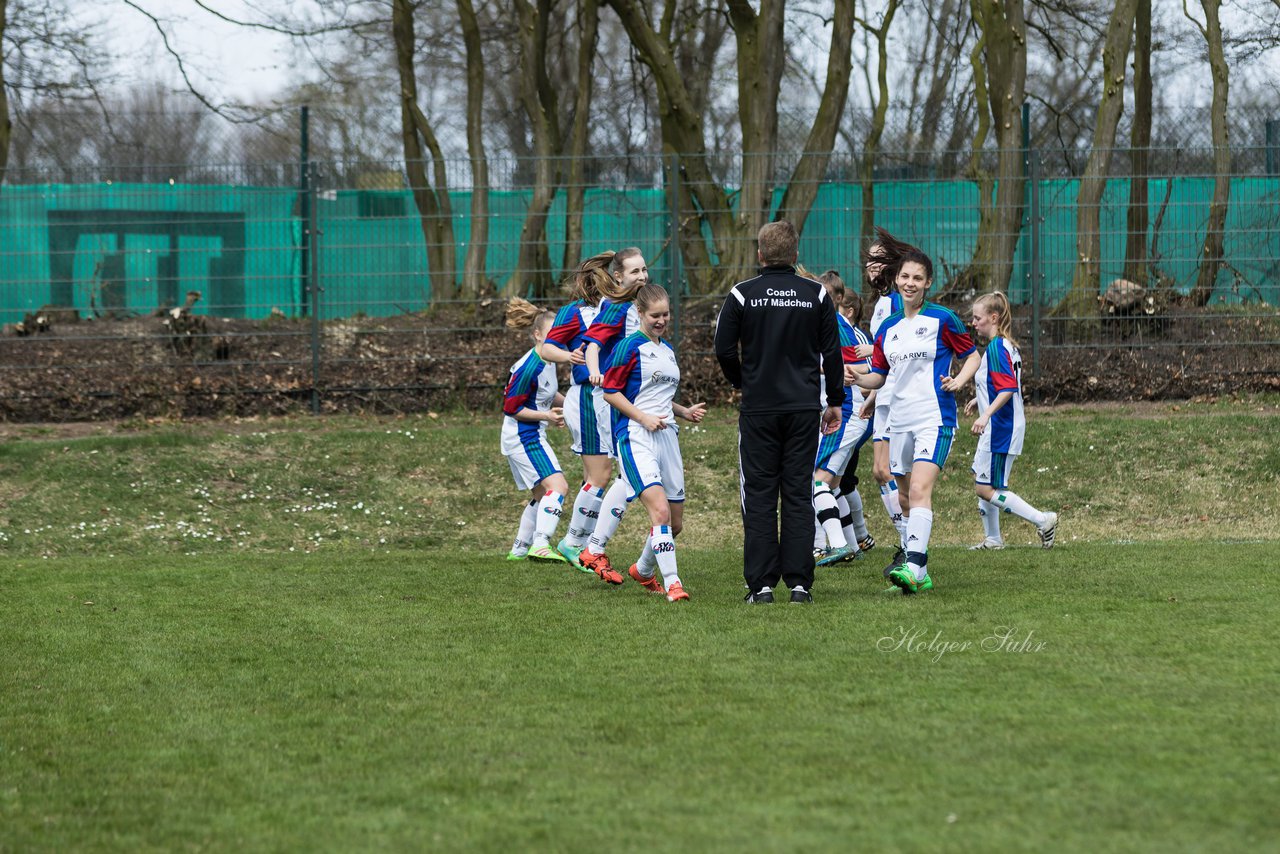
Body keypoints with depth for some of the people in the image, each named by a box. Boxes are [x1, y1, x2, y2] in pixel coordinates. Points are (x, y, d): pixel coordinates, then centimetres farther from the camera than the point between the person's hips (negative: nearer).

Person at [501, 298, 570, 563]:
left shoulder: (547, 362, 8)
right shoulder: (529, 366, -21)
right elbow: (511, 407, -19)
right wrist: (547, 416, -20)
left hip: (531, 437, 11)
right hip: (524, 437, -11)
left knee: (541, 495, 21)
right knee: (557, 486, -22)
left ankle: (519, 549, 31)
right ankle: (541, 544, -34)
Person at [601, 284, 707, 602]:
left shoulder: (668, 350, 18)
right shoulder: (630, 347, -6)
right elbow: (610, 391, -8)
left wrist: (685, 411, 13)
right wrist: (644, 418, -15)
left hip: (667, 435, 8)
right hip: (636, 438, -8)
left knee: (675, 522, 10)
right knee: (660, 510, -22)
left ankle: (643, 570, 34)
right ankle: (671, 583, -21)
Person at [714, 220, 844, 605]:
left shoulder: (742, 295, -4)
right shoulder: (816, 295, 1)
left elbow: (724, 350, -2)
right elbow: (832, 352, 4)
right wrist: (835, 401, 14)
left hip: (757, 409, -1)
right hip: (803, 408, 1)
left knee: (759, 497, 2)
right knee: (799, 494, 5)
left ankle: (761, 584, -2)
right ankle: (799, 582, 1)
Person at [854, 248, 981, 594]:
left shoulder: (942, 319, -3)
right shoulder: (888, 328, 13)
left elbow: (973, 355, 7)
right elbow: (878, 376, 17)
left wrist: (959, 380, -11)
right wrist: (852, 378, -2)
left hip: (935, 419, -6)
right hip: (900, 420, 6)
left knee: (919, 491, -21)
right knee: (906, 495, 10)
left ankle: (914, 566, -31)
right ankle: (921, 573, 18)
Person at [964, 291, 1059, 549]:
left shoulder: (996, 347, -18)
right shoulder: (1008, 346, 12)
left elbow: (1008, 388, -28)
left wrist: (986, 414, -35)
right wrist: (980, 400, 29)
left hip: (1000, 429, -10)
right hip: (999, 429, 10)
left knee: (987, 489, -7)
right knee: (981, 482, 19)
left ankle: (1043, 521, -8)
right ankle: (992, 539, 26)